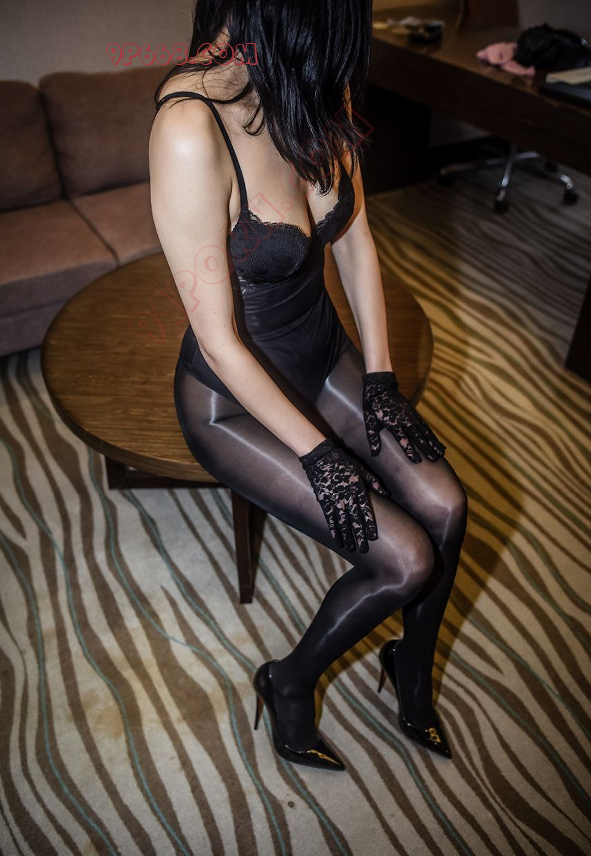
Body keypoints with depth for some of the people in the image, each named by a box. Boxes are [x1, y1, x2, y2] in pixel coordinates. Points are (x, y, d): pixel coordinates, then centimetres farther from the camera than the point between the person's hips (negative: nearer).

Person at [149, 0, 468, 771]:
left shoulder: (319, 84, -6)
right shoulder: (190, 130, -30)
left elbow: (355, 238, 2)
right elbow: (219, 341, -25)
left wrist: (381, 380, -3)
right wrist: (318, 454, -19)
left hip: (323, 358, 7)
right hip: (234, 399, -6)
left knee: (446, 507, -6)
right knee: (407, 560, -11)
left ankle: (413, 667, 26)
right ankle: (288, 686, 21)